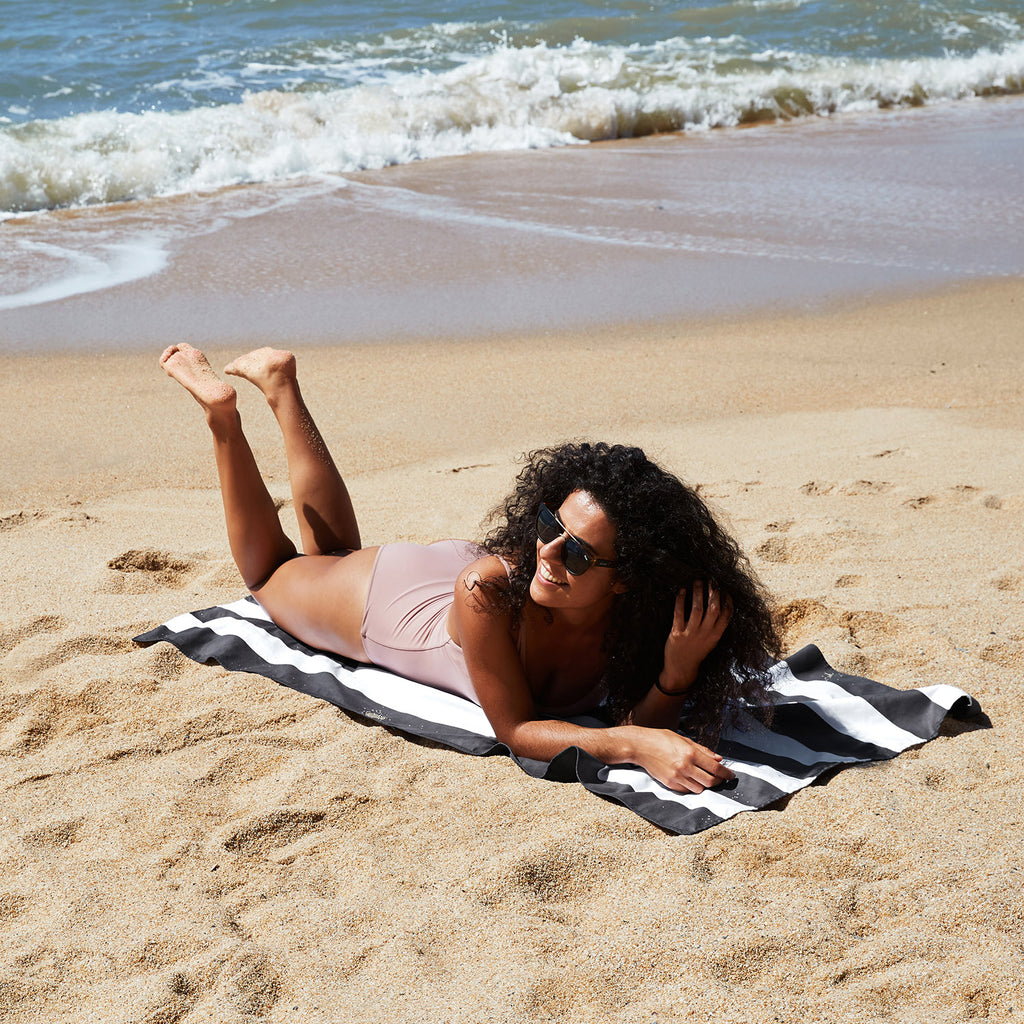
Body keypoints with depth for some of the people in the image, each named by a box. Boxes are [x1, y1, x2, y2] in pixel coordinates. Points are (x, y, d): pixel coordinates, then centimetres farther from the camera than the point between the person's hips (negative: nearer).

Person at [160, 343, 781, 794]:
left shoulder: (643, 614, -38)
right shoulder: (490, 589, -48)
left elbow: (636, 728, -30)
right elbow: (515, 730, -40)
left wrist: (678, 676, -50)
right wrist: (634, 743, -55)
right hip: (387, 596, -3)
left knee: (331, 555, 35)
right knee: (272, 570, 30)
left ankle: (282, 386, 45)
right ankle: (224, 413, 38)